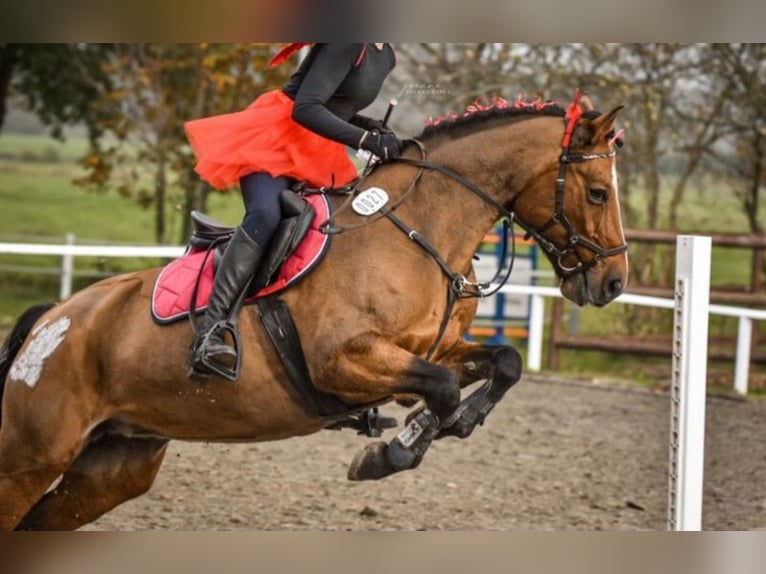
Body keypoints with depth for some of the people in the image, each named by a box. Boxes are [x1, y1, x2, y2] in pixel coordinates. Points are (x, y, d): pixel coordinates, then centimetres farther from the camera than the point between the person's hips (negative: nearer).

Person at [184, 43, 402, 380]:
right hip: (276, 139, -11)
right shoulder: (346, 43, -15)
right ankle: (209, 336, -42)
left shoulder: (386, 57, 15)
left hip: (319, 156, 11)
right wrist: (366, 139, -27)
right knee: (266, 216, -33)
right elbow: (305, 109, -22)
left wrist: (371, 128, 5)